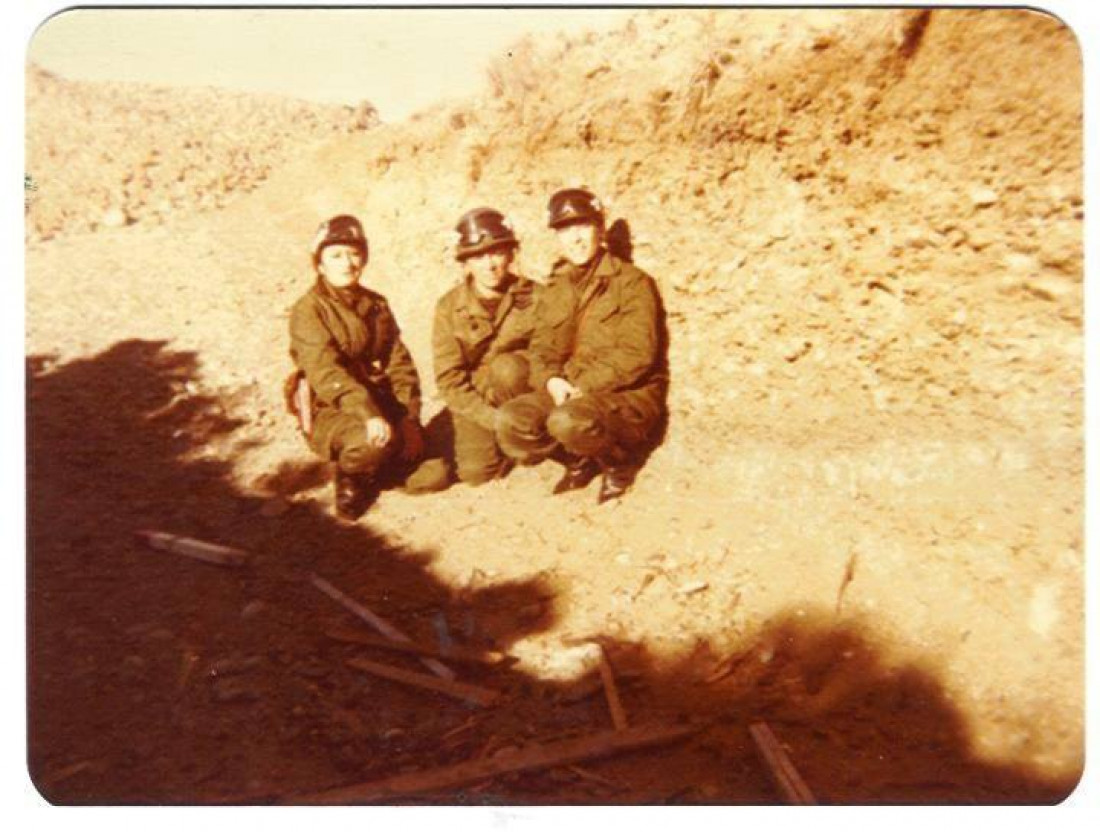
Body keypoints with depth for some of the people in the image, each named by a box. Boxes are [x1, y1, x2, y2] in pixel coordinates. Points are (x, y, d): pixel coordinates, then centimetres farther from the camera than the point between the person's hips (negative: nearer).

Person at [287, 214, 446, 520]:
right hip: (333, 411, -5)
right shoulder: (309, 310, -8)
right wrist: (367, 413, -34)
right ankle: (349, 474, -3)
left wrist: (410, 418, -11)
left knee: (431, 473, -13)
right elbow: (325, 372, -21)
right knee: (373, 442, -38)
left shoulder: (376, 305, 10)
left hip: (383, 403, 5)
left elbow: (400, 365, 3)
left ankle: (375, 470, 16)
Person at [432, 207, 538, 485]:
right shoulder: (449, 307, -10)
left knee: (504, 366, -32)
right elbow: (449, 380, -12)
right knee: (476, 472, -17)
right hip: (475, 402, 1)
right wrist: (492, 418, -21)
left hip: (518, 391, 0)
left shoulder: (533, 296, -10)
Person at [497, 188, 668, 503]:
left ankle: (620, 462, -2)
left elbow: (637, 354, -16)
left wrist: (582, 387, -21)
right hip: (565, 392, 5)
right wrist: (551, 381, -14)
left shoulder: (632, 282, -6)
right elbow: (541, 347, 9)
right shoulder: (555, 289, 13)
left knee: (568, 421, -35)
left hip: (628, 395, -5)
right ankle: (580, 461, 6)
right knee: (513, 421, -20)